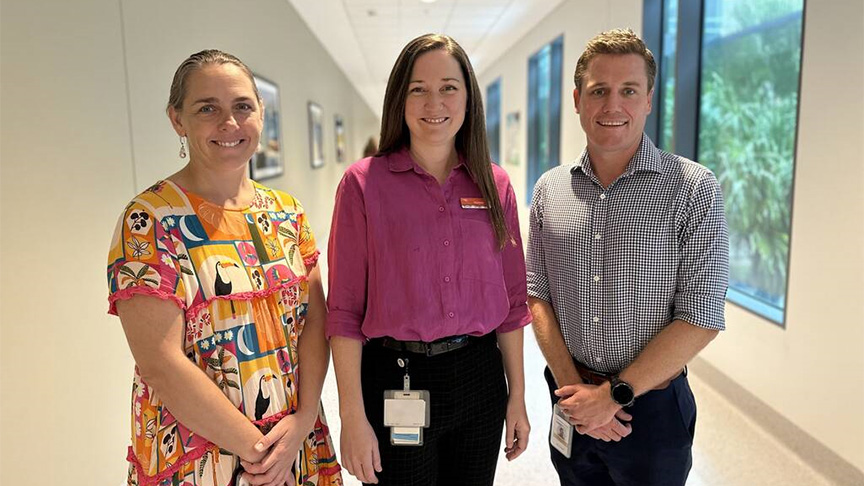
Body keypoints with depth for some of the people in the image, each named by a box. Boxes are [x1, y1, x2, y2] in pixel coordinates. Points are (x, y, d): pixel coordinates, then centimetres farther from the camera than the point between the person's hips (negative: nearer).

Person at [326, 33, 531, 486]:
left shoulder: (495, 185, 2)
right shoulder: (363, 182, -8)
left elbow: (511, 299, 6)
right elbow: (345, 310, -8)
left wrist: (517, 395, 6)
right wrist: (352, 417, -10)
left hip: (480, 377, 4)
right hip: (396, 379, -3)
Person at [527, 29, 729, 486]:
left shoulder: (694, 189, -11)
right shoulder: (549, 190, 0)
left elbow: (701, 318, -14)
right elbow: (538, 295, 1)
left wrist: (615, 393, -15)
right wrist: (572, 384, -9)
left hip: (652, 407, -3)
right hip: (570, 397, 3)